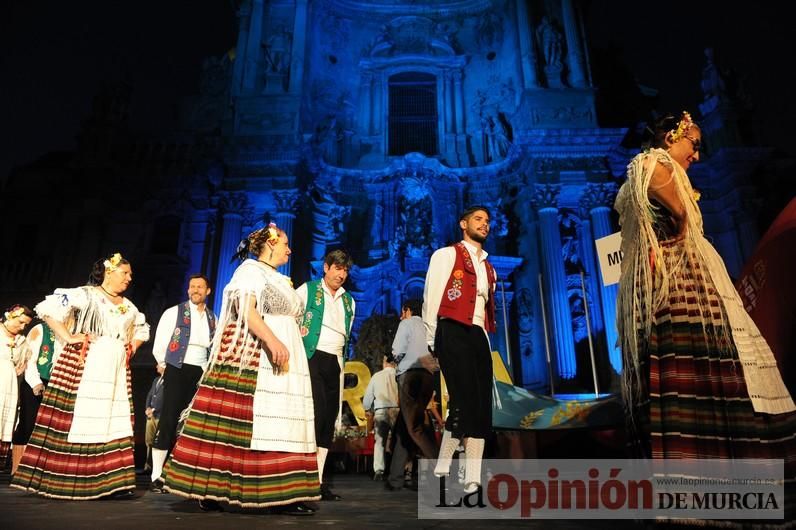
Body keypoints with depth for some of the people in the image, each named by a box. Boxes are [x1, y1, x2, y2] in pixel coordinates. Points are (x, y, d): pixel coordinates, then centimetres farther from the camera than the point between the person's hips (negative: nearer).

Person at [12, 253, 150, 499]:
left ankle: (113, 481, 5)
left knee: (113, 424, 2)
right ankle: (64, 481, 6)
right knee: (77, 421, -5)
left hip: (115, 369, 6)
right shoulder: (86, 295, -3)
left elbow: (142, 330, 30)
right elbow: (47, 308, -11)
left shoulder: (128, 306, 16)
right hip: (84, 365, -6)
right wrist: (68, 337, -13)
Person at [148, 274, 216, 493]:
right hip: (178, 371, -4)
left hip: (201, 373, 4)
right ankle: (157, 476, -1)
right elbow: (159, 346, -1)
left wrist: (207, 369, 11)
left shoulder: (212, 318, 10)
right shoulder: (174, 312, -3)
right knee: (169, 421, -8)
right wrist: (165, 366, 6)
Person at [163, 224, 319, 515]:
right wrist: (272, 340, -27)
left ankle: (278, 493, 2)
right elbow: (247, 310, -15)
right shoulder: (250, 270, -1)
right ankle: (211, 488, -1)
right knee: (243, 421, -9)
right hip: (253, 356, -8)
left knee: (277, 424, 2)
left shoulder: (280, 281, 25)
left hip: (283, 358, 9)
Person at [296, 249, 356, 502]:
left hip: (335, 362, 6)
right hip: (312, 357, -5)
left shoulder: (349, 301, 18)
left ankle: (318, 479, 10)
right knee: (316, 414, -16)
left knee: (329, 420, 4)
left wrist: (341, 361, 14)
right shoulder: (307, 290, 4)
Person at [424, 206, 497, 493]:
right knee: (465, 402, -14)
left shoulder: (489, 268, 24)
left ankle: (472, 481, 6)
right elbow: (431, 298, -2)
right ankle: (442, 470, 1)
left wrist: (486, 339, 12)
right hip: (453, 333, -6)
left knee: (482, 409, 1)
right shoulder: (446, 254, 5)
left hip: (479, 336, 7)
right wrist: (431, 342, -6)